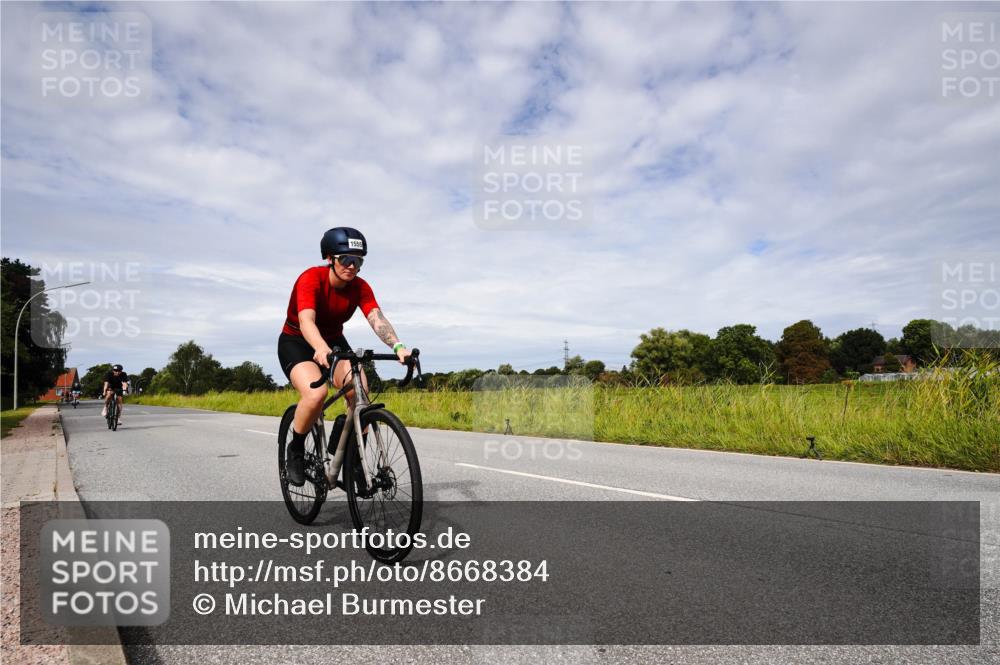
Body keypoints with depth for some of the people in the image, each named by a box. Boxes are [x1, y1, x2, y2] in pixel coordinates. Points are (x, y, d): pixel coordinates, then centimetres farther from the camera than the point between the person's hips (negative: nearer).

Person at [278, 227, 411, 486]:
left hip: (334, 342, 4)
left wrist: (398, 346, -48)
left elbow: (377, 319, -29)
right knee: (316, 393, -32)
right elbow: (306, 321, -41)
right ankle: (295, 451, -5)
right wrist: (321, 348, -62)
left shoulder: (360, 287, -13)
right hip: (296, 343, -4)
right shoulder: (311, 279, -26)